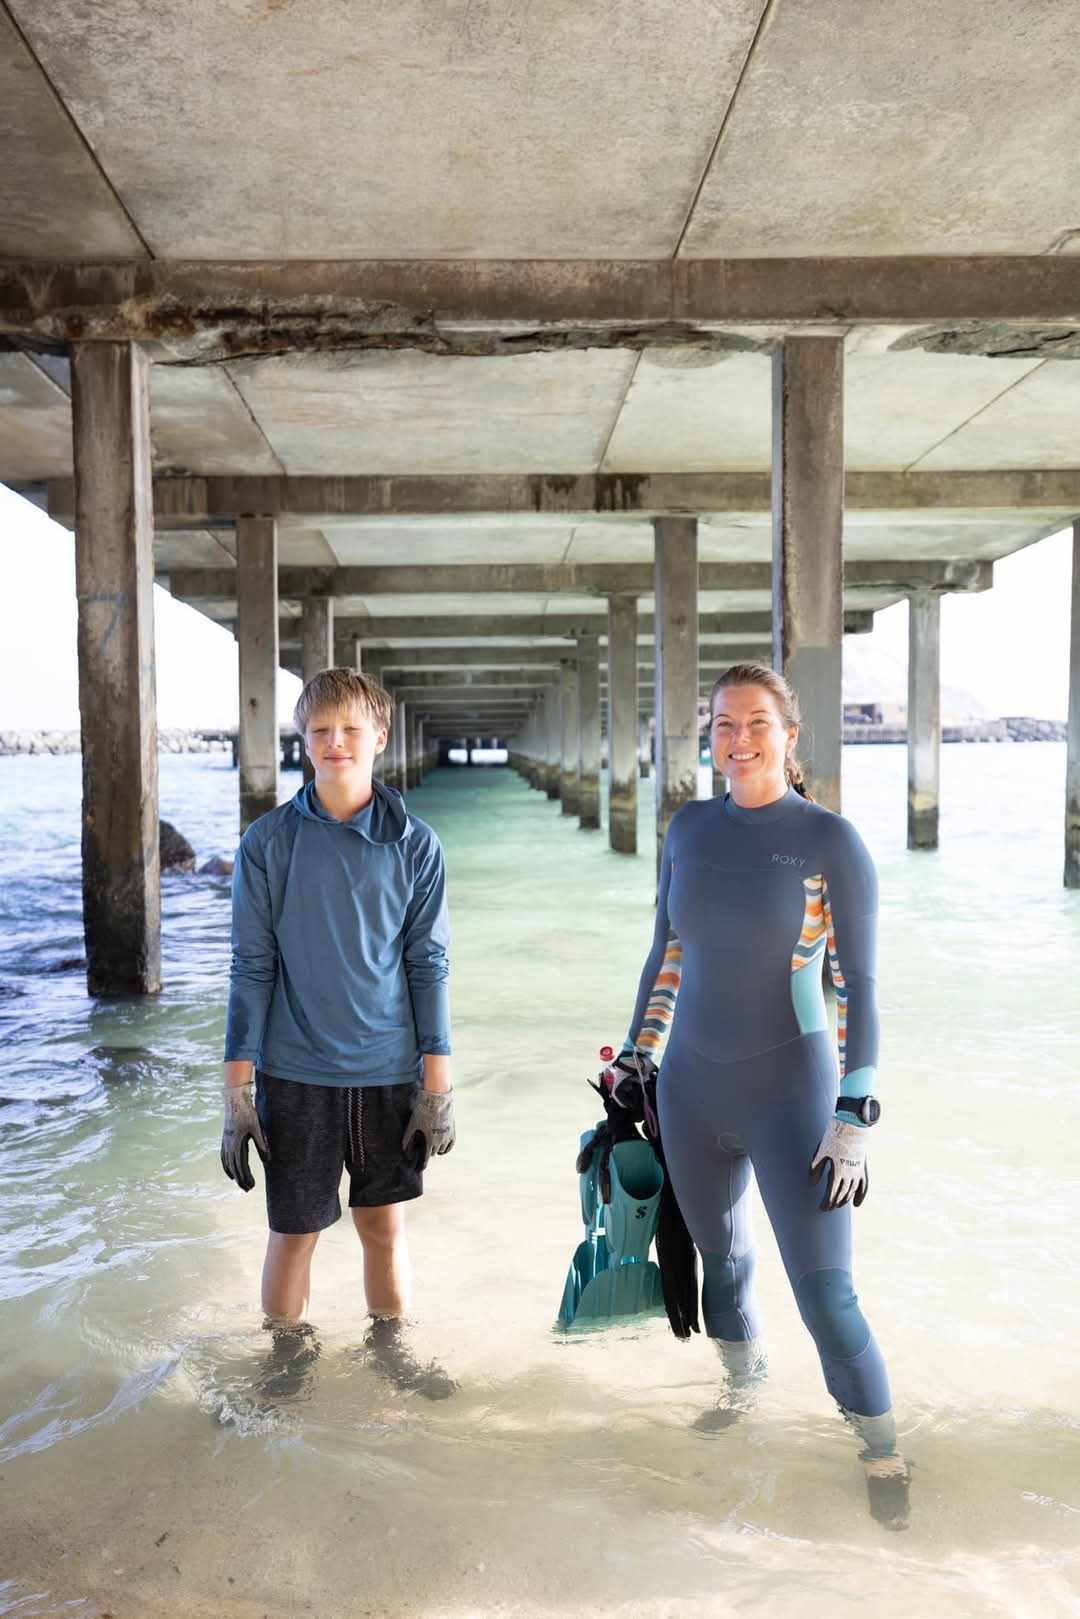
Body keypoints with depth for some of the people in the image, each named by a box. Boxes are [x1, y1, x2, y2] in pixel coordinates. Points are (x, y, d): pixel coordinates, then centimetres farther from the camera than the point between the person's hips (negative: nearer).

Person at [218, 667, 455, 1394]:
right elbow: (252, 968, -2)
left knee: (386, 1222, 13)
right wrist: (238, 1089, -4)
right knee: (296, 1230, 10)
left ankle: (390, 1347, 35)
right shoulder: (269, 842, -5)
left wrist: (438, 1083, -2)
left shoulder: (415, 843, -3)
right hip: (296, 1074, 0)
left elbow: (428, 964, 0)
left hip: (390, 1071, 1)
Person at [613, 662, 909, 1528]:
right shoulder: (690, 828, 0)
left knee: (826, 1296, -4)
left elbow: (859, 987, -14)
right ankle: (744, 1389, 48)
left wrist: (854, 1123, -17)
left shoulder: (834, 841, -14)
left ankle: (883, 1454, 23)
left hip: (790, 1097, -4)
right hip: (692, 1092, 5)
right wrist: (636, 1060, 12)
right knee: (722, 1257, 21)